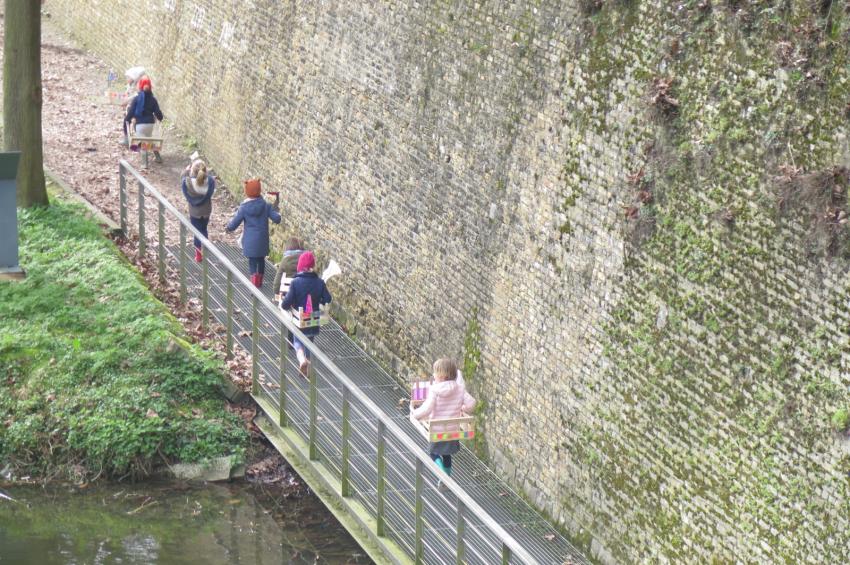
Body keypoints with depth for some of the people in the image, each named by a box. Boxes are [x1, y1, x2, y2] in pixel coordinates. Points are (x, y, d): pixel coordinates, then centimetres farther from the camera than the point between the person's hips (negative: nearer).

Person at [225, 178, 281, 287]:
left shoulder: (244, 207, -12)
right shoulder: (265, 205, -8)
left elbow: (233, 224, -8)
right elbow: (277, 219, -10)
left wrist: (228, 227, 15)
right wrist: (275, 208, 8)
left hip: (250, 241, -3)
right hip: (262, 240, 3)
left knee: (252, 262, 6)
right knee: (261, 259, 21)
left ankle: (254, 284, -7)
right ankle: (260, 282, 37)